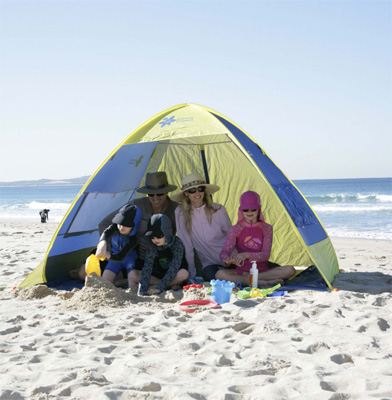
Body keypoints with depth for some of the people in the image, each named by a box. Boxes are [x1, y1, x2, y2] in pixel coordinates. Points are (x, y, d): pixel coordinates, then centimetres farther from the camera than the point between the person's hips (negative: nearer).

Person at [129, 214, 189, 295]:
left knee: (184, 273, -37)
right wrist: (143, 290, -36)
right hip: (158, 275, 4)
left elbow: (174, 267, -28)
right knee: (133, 274, -18)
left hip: (174, 275, -4)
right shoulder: (152, 248, -12)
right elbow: (147, 267, -22)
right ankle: (171, 286, -21)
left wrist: (159, 288, -36)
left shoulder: (177, 243, -20)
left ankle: (153, 286, -22)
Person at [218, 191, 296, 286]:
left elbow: (266, 254, -9)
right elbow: (224, 252, -9)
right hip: (241, 270, -1)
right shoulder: (236, 229, 2)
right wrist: (228, 260, -35)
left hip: (263, 270, 1)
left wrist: (247, 255, -28)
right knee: (220, 274, -32)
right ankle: (264, 283, -32)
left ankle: (247, 278, -24)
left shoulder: (266, 228, 3)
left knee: (290, 270, -25)